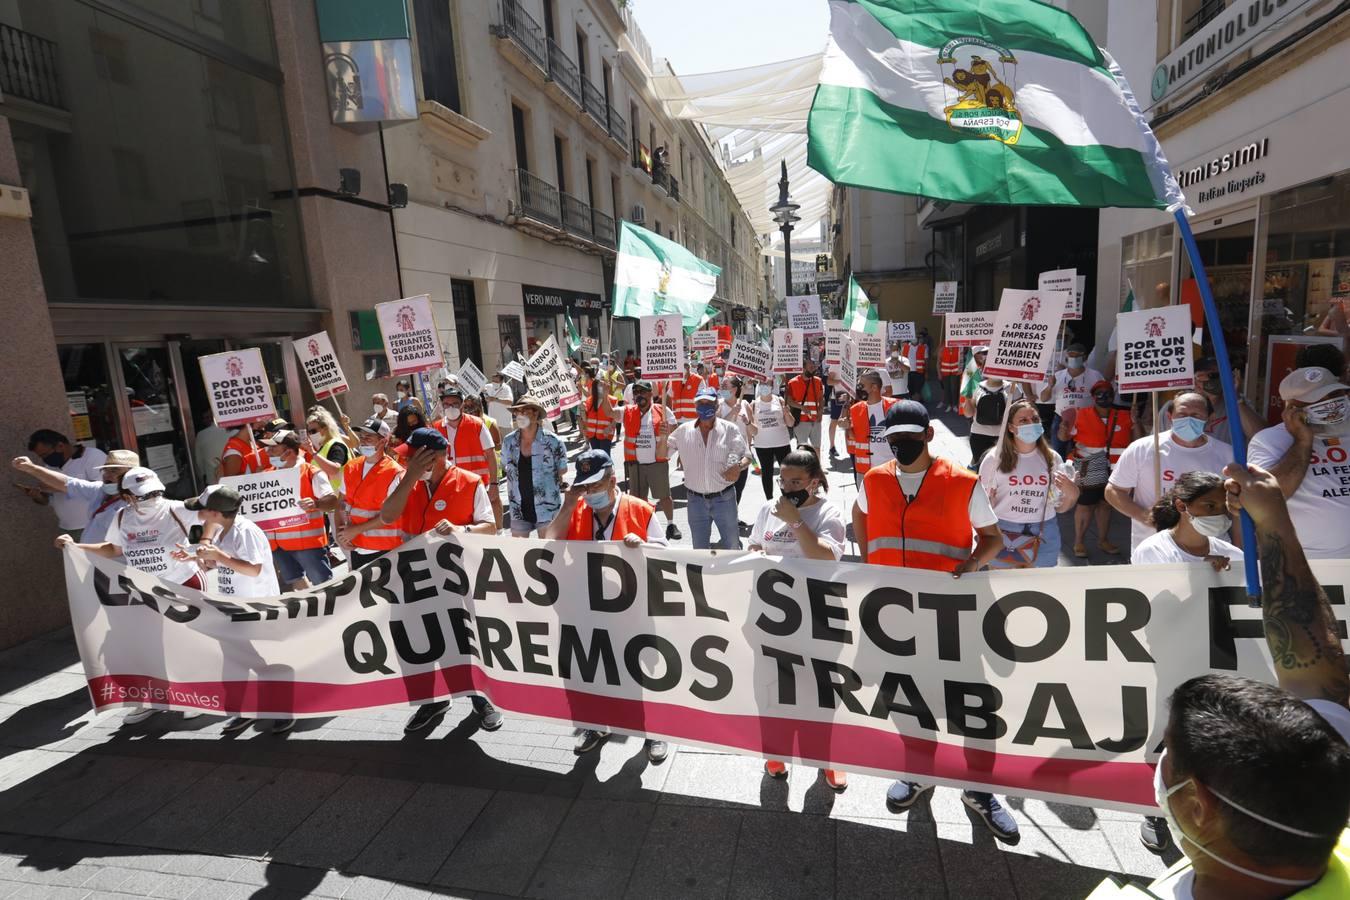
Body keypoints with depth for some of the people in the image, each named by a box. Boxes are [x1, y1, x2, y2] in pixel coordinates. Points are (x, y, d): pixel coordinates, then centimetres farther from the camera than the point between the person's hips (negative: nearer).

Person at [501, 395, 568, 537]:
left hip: (547, 509, -3)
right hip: (519, 509, 3)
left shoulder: (553, 442, -12)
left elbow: (562, 471, 0)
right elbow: (506, 468, 13)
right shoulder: (509, 441, -1)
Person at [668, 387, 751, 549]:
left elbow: (746, 456, -2)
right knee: (699, 549, 15)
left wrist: (738, 467, -24)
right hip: (696, 499, 2)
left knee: (732, 546, 11)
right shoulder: (684, 430, 0)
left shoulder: (729, 429, -5)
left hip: (724, 498, -1)